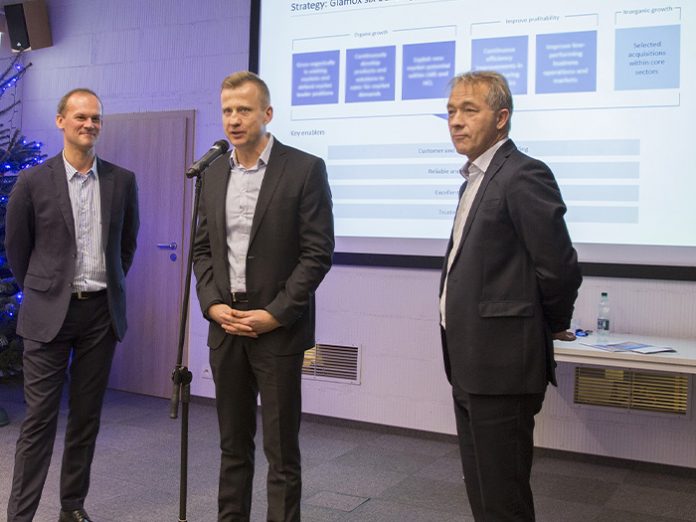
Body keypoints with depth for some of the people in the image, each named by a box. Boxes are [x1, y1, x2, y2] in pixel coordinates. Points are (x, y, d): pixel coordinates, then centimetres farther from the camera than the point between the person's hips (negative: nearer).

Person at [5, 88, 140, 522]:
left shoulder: (122, 181, 3)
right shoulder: (33, 181, -4)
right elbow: (16, 247, 6)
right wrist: (43, 292, 12)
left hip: (102, 313, 3)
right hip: (49, 313, -2)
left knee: (87, 418, 10)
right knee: (39, 419, 0)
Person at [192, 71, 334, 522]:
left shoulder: (305, 169, -7)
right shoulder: (214, 174, 10)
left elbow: (318, 253, -10)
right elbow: (203, 248, 13)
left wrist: (274, 315, -14)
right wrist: (213, 305, -2)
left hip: (278, 330, -5)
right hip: (225, 327, 5)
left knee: (281, 449, 3)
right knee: (233, 444, 15)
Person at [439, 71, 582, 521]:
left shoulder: (523, 176, -15)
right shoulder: (477, 177, 14)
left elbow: (560, 268, -17)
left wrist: (553, 326, -1)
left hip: (502, 366, -9)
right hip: (471, 365, 9)